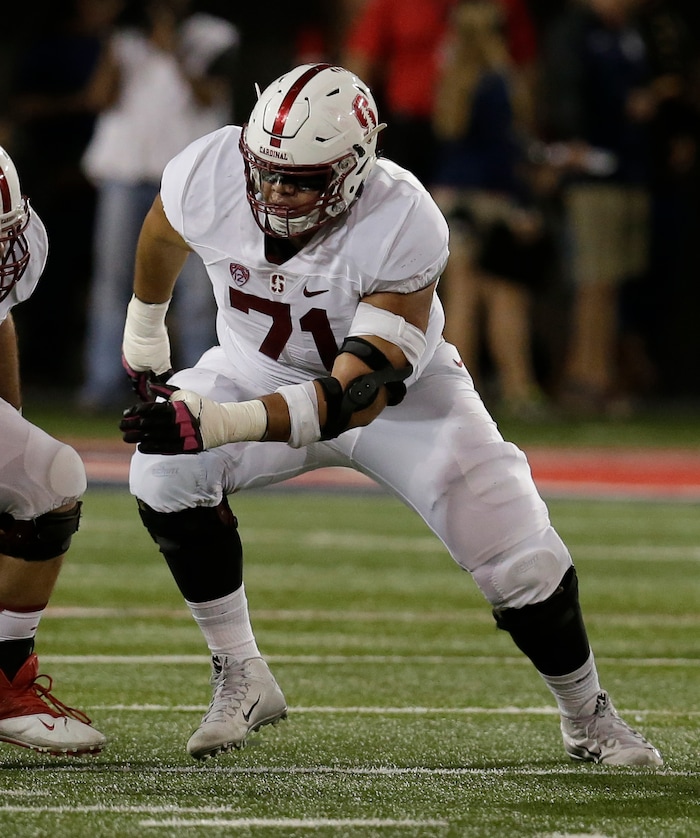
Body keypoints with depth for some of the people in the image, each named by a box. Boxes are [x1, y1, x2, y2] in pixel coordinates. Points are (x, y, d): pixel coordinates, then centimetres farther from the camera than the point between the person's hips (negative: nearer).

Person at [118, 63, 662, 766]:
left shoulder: (403, 228, -37)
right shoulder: (208, 177, -29)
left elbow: (357, 394, -42)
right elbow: (163, 237, -1)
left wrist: (212, 423, -55)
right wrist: (143, 335, 15)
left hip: (399, 393, -2)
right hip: (261, 372, 2)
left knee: (520, 560, -10)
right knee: (163, 476, -26)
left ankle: (588, 718, 19)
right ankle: (241, 680, -9)